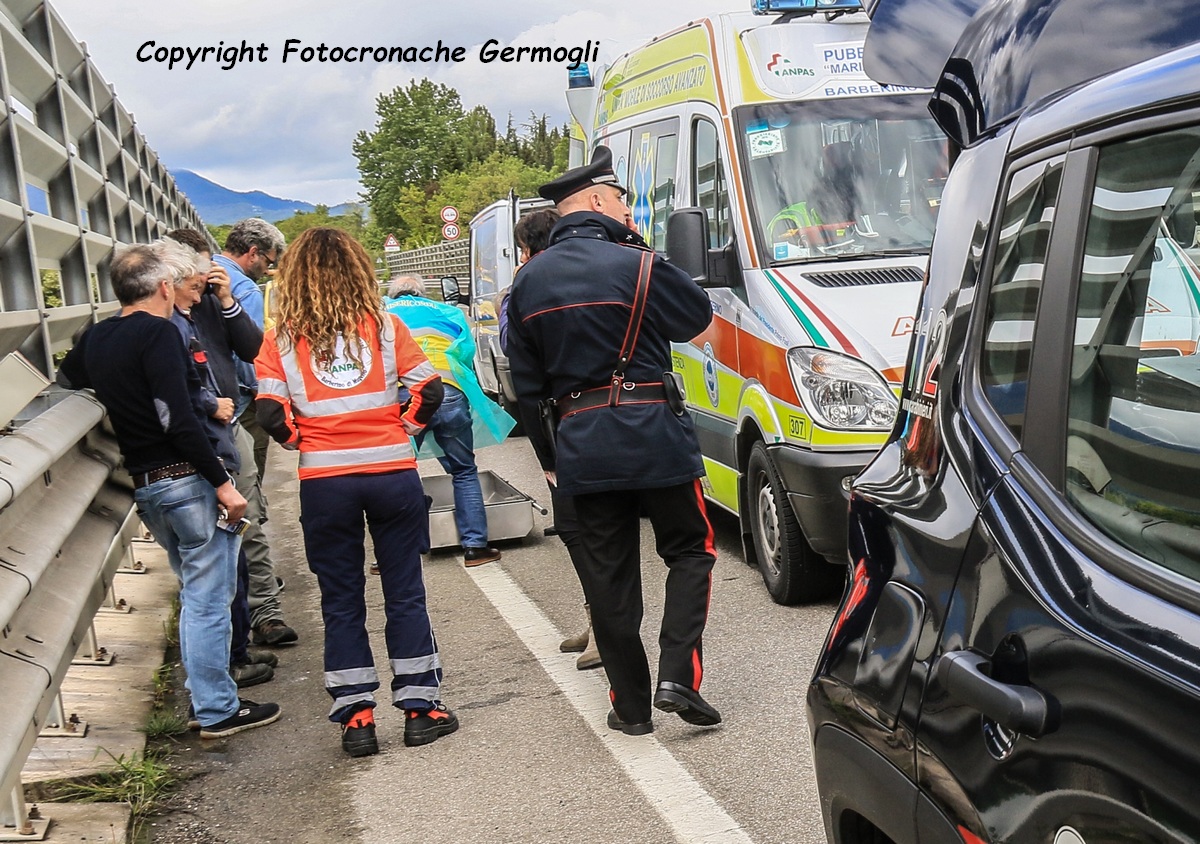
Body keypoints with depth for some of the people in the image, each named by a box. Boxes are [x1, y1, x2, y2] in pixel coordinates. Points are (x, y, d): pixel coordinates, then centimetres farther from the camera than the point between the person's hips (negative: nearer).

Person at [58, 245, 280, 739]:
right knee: (207, 597, -1)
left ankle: (207, 692, 28)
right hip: (186, 478, -8)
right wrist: (222, 483, -18)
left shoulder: (96, 339, 9)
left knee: (197, 590, 21)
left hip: (143, 484, 8)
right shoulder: (157, 332, -14)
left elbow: (67, 376, 32)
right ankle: (217, 711, 5)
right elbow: (179, 419, -21)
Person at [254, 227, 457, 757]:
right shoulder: (383, 325, 1)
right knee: (405, 593, 10)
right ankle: (419, 707, 15)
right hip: (392, 473, 0)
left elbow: (271, 413, -7)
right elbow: (428, 389, -3)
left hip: (324, 482, 0)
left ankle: (356, 717, 13)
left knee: (341, 601, 11)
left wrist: (302, 442, 10)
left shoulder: (280, 340, 0)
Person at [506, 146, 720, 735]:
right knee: (690, 550, 12)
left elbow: (526, 384, 13)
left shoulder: (529, 282, 9)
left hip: (581, 443, 5)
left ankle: (630, 704, 17)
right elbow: (698, 317, 6)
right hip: (652, 431, -4)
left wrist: (547, 456, 20)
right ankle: (677, 676, -1)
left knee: (607, 572, 10)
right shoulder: (634, 264, -9)